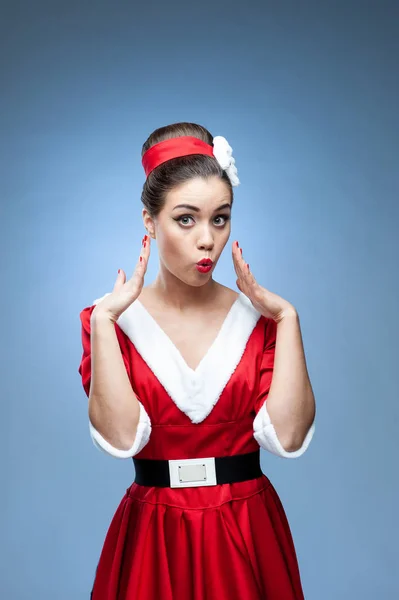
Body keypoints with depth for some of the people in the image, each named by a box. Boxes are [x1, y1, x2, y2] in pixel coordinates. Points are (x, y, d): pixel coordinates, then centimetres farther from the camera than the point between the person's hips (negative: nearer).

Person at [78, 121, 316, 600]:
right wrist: (104, 320, -19)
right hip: (153, 538, -1)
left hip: (248, 537, 1)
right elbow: (120, 437, -18)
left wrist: (287, 320, -14)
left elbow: (287, 436, -14)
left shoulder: (258, 317, -2)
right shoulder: (107, 319, -4)